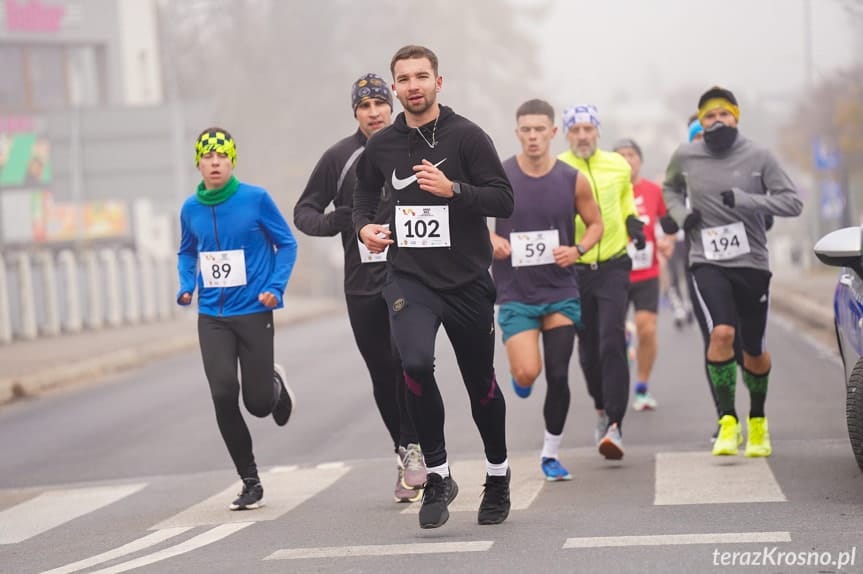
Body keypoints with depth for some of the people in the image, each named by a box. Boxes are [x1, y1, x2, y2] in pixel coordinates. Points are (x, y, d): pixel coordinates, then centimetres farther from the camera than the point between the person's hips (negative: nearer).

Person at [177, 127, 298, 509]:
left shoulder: (255, 199, -8)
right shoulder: (191, 209, 3)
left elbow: (286, 244, 0)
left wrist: (276, 287, -12)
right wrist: (186, 286, 2)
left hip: (253, 312, -2)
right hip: (212, 317, 3)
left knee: (257, 402, -1)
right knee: (223, 396, -9)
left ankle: (277, 385, 39)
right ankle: (250, 483, 4)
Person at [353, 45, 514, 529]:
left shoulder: (466, 136, -6)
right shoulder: (382, 145, 5)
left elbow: (504, 200, -10)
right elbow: (365, 194, 23)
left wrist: (453, 189, -24)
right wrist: (365, 225, 2)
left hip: (467, 280, -1)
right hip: (410, 278, 1)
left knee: (481, 383, 10)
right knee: (416, 362, -25)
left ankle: (498, 475, 36)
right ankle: (438, 475, -10)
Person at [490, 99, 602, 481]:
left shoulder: (573, 180, -3)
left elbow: (595, 223, 9)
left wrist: (578, 249, -11)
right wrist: (489, 239, -15)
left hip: (561, 292, 1)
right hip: (515, 294, -1)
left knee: (558, 376, 0)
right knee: (527, 373, -15)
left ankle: (551, 455, 17)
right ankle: (519, 376, 24)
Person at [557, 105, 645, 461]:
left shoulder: (619, 165, 4)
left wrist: (633, 222, 5)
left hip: (613, 267, 0)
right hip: (574, 269, 0)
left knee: (612, 342, -15)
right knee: (588, 349, 7)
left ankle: (615, 425, -17)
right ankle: (602, 408, 35)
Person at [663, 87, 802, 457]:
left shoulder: (758, 157, -5)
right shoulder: (685, 157, 1)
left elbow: (793, 203, -7)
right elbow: (670, 188, 22)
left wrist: (745, 199, -18)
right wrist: (681, 215, 2)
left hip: (752, 263, 1)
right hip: (708, 263, -1)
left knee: (754, 352, 11)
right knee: (722, 332, -25)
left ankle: (757, 420, 36)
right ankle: (727, 422, -16)